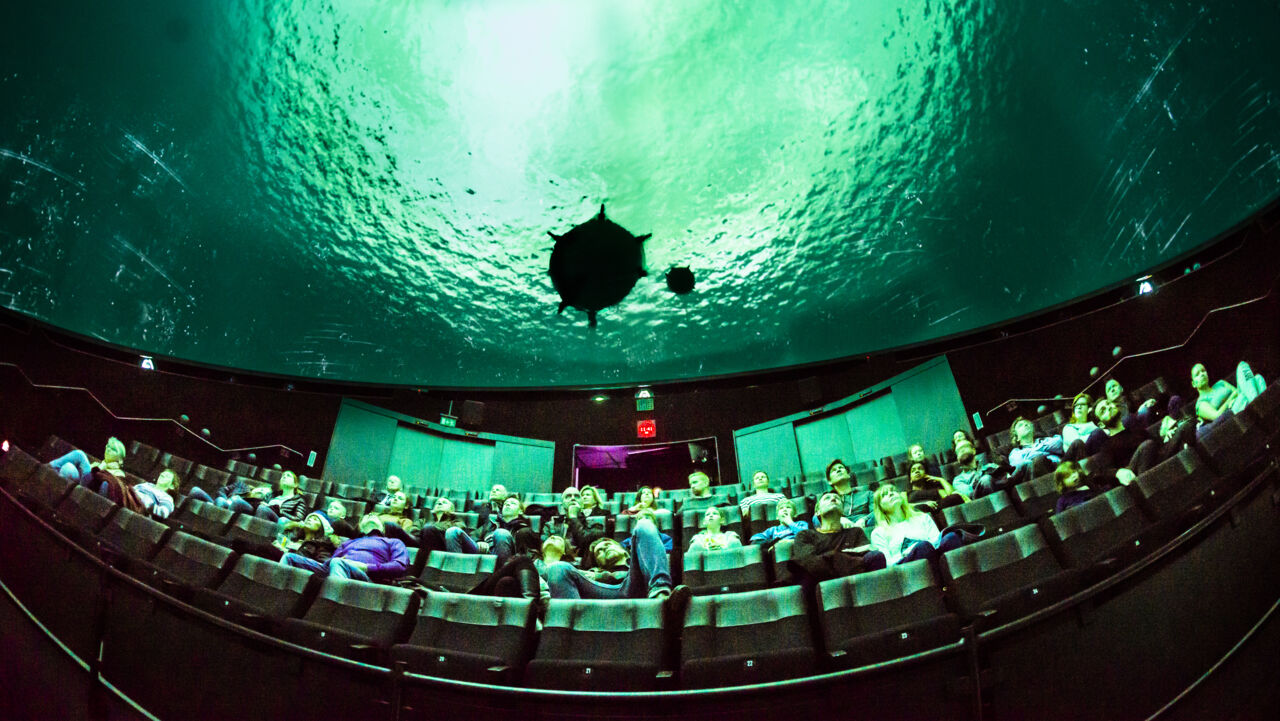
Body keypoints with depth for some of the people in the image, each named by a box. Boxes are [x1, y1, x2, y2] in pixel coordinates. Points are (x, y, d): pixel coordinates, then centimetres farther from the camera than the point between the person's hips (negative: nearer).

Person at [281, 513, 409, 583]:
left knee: (337, 563, -39)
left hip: (365, 577, -5)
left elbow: (400, 567, 6)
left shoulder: (393, 542, 27)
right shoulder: (349, 543, 43)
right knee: (289, 557, -10)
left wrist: (366, 567, -6)